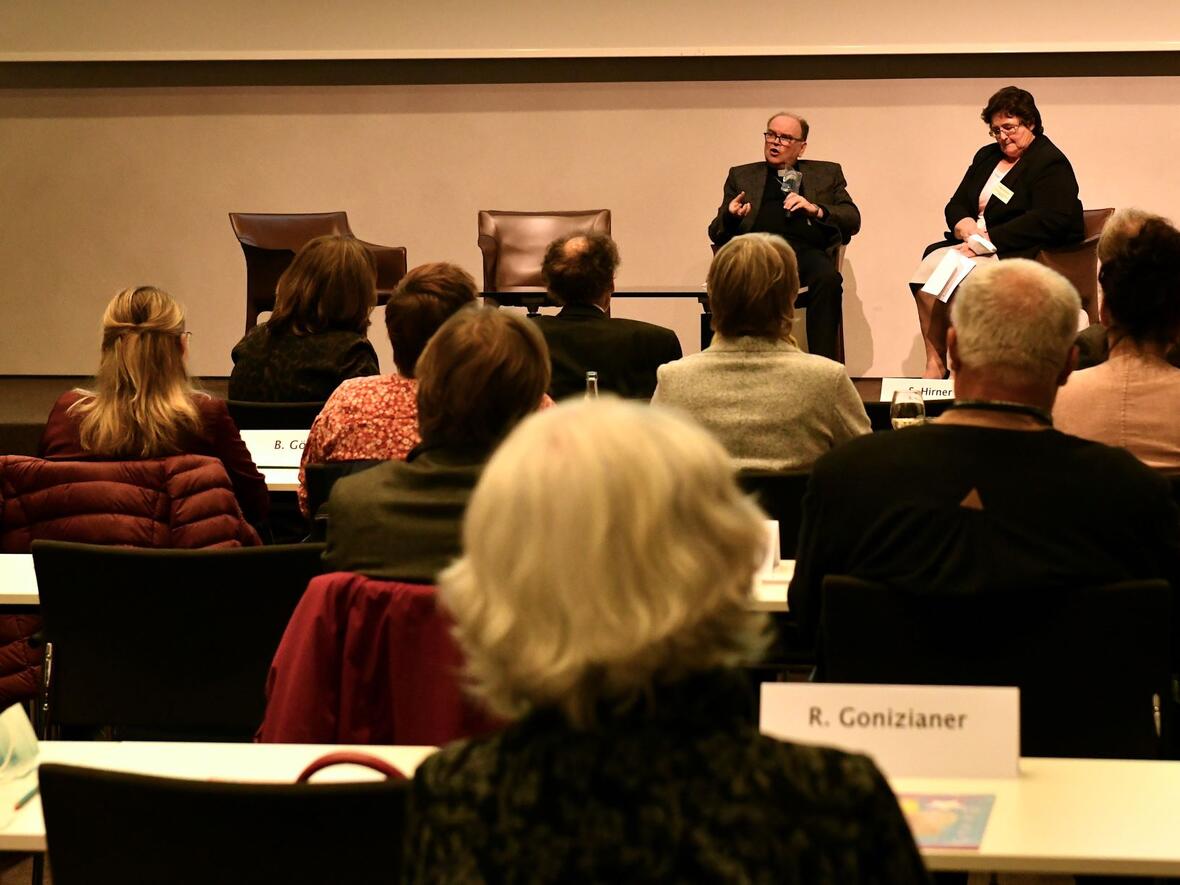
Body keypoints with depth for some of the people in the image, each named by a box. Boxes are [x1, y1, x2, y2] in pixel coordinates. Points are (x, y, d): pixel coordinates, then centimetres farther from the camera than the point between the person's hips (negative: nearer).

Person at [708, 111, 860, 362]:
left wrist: (816, 209, -5)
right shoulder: (741, 176, 27)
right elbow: (716, 233, 19)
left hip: (806, 249, 0)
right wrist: (730, 216, -6)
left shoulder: (827, 173, 26)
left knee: (828, 277, -35)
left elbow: (853, 219, 14)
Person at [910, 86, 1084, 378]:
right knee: (931, 263, -21)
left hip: (1026, 253, -8)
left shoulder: (1052, 164, -5)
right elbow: (955, 205, 19)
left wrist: (988, 238, -21)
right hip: (976, 243, 8)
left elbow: (1048, 222, -19)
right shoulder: (987, 156, 21)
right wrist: (965, 225, -7)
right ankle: (934, 365, -22)